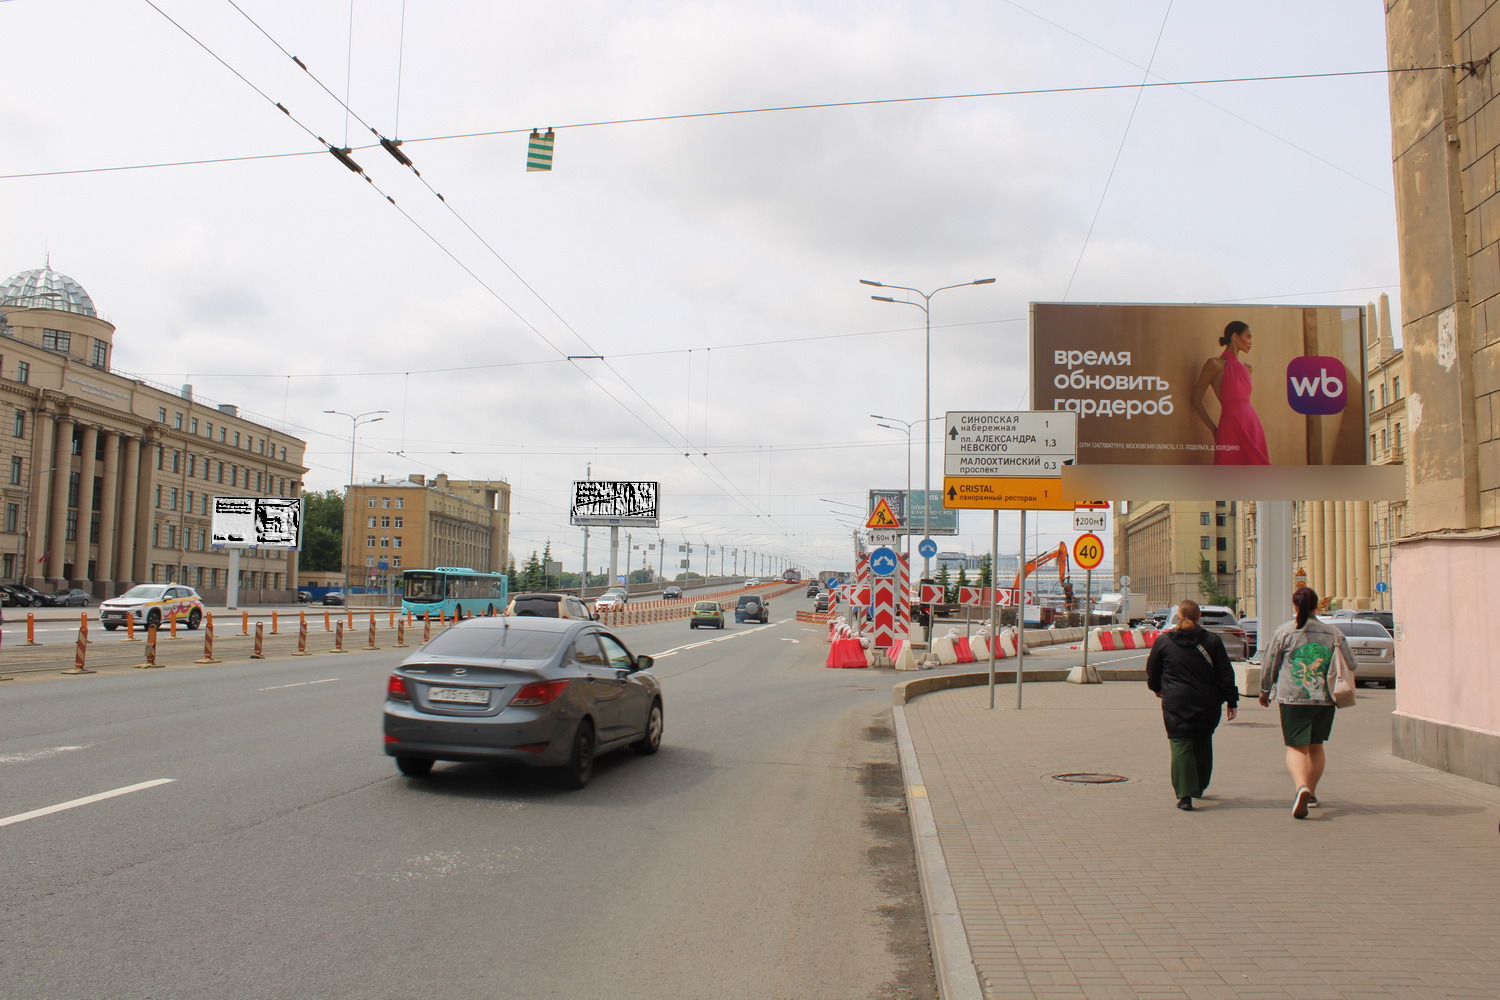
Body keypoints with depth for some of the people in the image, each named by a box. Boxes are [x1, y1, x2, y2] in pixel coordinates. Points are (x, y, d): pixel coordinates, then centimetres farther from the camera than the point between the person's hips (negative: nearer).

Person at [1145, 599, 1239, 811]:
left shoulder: (1163, 641, -1)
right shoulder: (1212, 641, 1)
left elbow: (1152, 671, 10)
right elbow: (1225, 674, 1)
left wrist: (1157, 688, 29)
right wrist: (1231, 701, 7)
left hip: (1176, 704, -2)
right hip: (1207, 704, 2)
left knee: (1181, 746, -2)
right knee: (1203, 744, 19)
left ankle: (1184, 794, -12)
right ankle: (1199, 787, 33)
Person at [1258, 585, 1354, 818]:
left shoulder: (1284, 633, -3)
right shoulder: (1333, 633, 3)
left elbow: (1269, 666, 2)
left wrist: (1265, 691, 18)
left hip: (1292, 698, -3)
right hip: (1325, 699, 3)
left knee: (1296, 747, -3)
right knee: (1316, 746, 17)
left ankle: (1301, 787, -27)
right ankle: (1311, 794, 26)